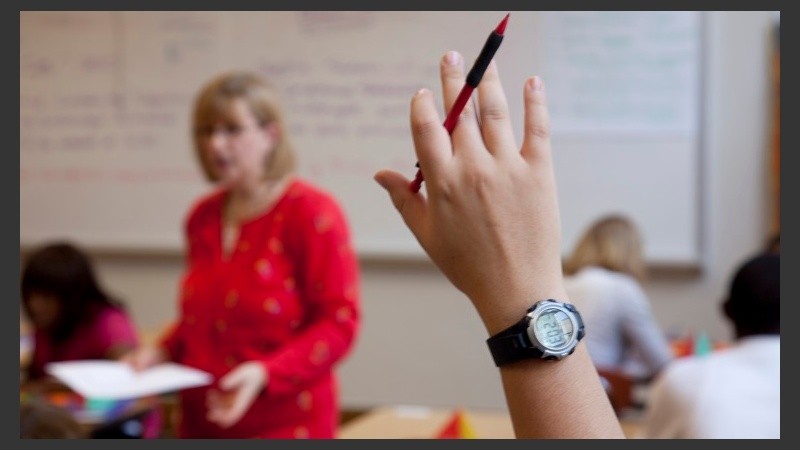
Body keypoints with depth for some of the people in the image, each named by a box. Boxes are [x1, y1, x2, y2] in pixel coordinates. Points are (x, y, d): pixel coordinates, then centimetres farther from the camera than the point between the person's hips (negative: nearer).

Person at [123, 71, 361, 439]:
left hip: (282, 426, -5)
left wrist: (266, 373, -24)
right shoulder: (202, 217, 10)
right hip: (202, 425, 6)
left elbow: (339, 324, -12)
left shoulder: (312, 213, -9)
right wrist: (163, 350, 5)